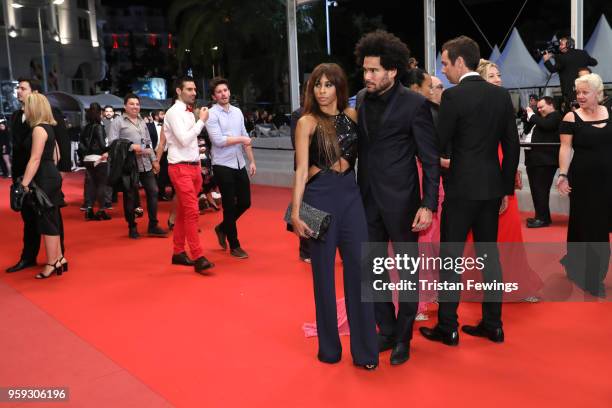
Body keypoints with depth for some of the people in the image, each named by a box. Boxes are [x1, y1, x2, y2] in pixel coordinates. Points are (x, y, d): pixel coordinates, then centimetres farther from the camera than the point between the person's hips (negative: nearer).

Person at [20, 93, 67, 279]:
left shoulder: (39, 129, -15)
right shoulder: (48, 128, 14)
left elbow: (35, 159, -21)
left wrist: (24, 184, -23)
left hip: (44, 179, -10)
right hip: (50, 176, 10)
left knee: (47, 221, -2)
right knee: (51, 219, 14)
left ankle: (52, 263, 5)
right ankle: (58, 258, 22)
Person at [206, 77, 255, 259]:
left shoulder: (237, 112, 10)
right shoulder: (212, 114, -9)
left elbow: (245, 138, 14)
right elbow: (218, 140, -18)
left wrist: (252, 161, 12)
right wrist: (241, 139, -9)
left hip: (239, 164, 6)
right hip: (222, 166, -6)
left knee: (245, 202, 10)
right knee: (229, 205, 3)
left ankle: (223, 227, 34)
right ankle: (234, 246, 16)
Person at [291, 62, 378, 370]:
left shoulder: (352, 115, 9)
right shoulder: (307, 122, -2)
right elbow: (301, 170, -5)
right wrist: (295, 212, -12)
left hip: (350, 195, 3)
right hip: (320, 197, -3)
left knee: (358, 270, 3)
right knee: (324, 272, 6)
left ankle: (364, 349, 14)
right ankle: (329, 347, 22)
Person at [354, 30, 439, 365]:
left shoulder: (414, 104, -10)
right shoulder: (361, 99, 5)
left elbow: (431, 159, -10)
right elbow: (361, 146, 10)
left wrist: (429, 205, -16)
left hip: (401, 200, -5)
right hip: (367, 199, 5)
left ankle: (403, 337, 24)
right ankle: (386, 330, 30)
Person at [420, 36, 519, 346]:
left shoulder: (453, 96, -12)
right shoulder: (502, 95, 7)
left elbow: (439, 143, -11)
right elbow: (512, 145, 8)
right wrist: (506, 188, 14)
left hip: (462, 187, -6)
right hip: (492, 187, 6)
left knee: (450, 257, 3)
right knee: (489, 254, 13)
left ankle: (447, 327, 10)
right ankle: (493, 324, 21)